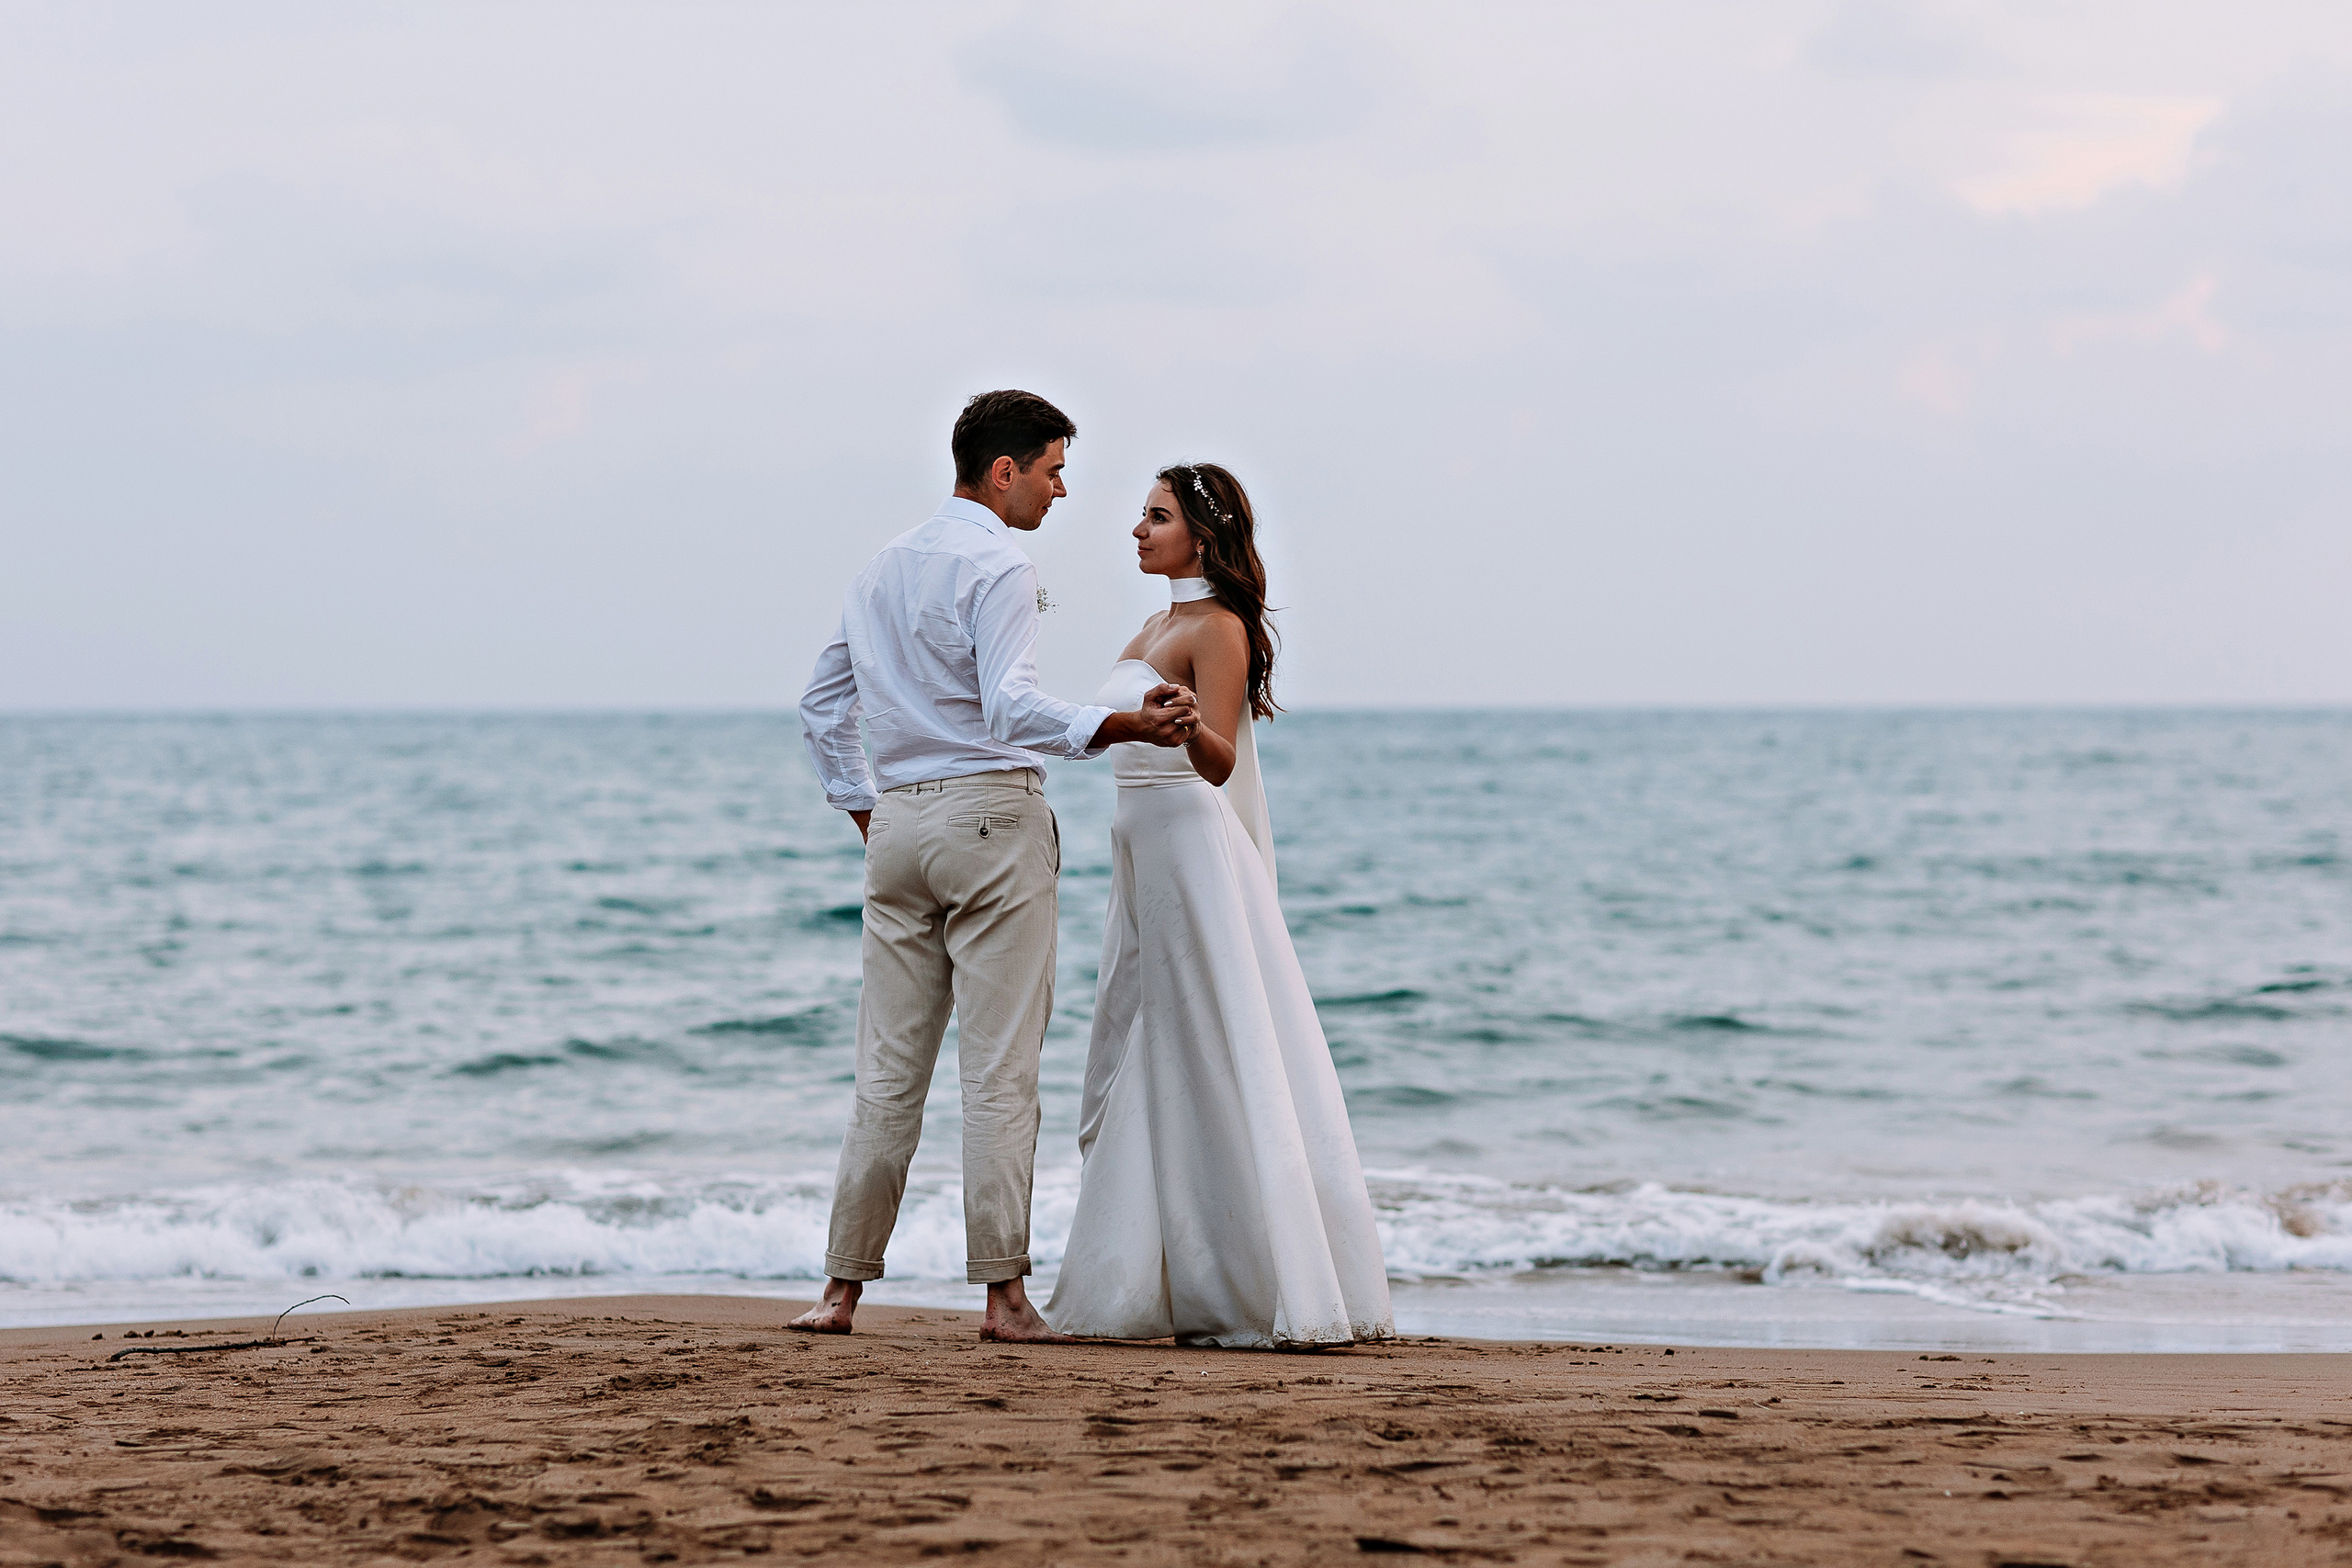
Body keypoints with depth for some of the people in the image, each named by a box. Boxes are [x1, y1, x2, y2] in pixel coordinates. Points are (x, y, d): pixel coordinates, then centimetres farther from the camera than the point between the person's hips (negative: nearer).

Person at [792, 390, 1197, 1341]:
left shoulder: (885, 567, 16)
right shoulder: (997, 566, -9)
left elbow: (821, 707, 21)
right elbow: (1010, 709, -23)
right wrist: (1123, 727, -30)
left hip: (898, 821, 7)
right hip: (991, 811, -7)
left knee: (889, 1069, 8)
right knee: (1000, 1069, -5)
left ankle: (842, 1288, 7)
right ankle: (1004, 1295, -6)